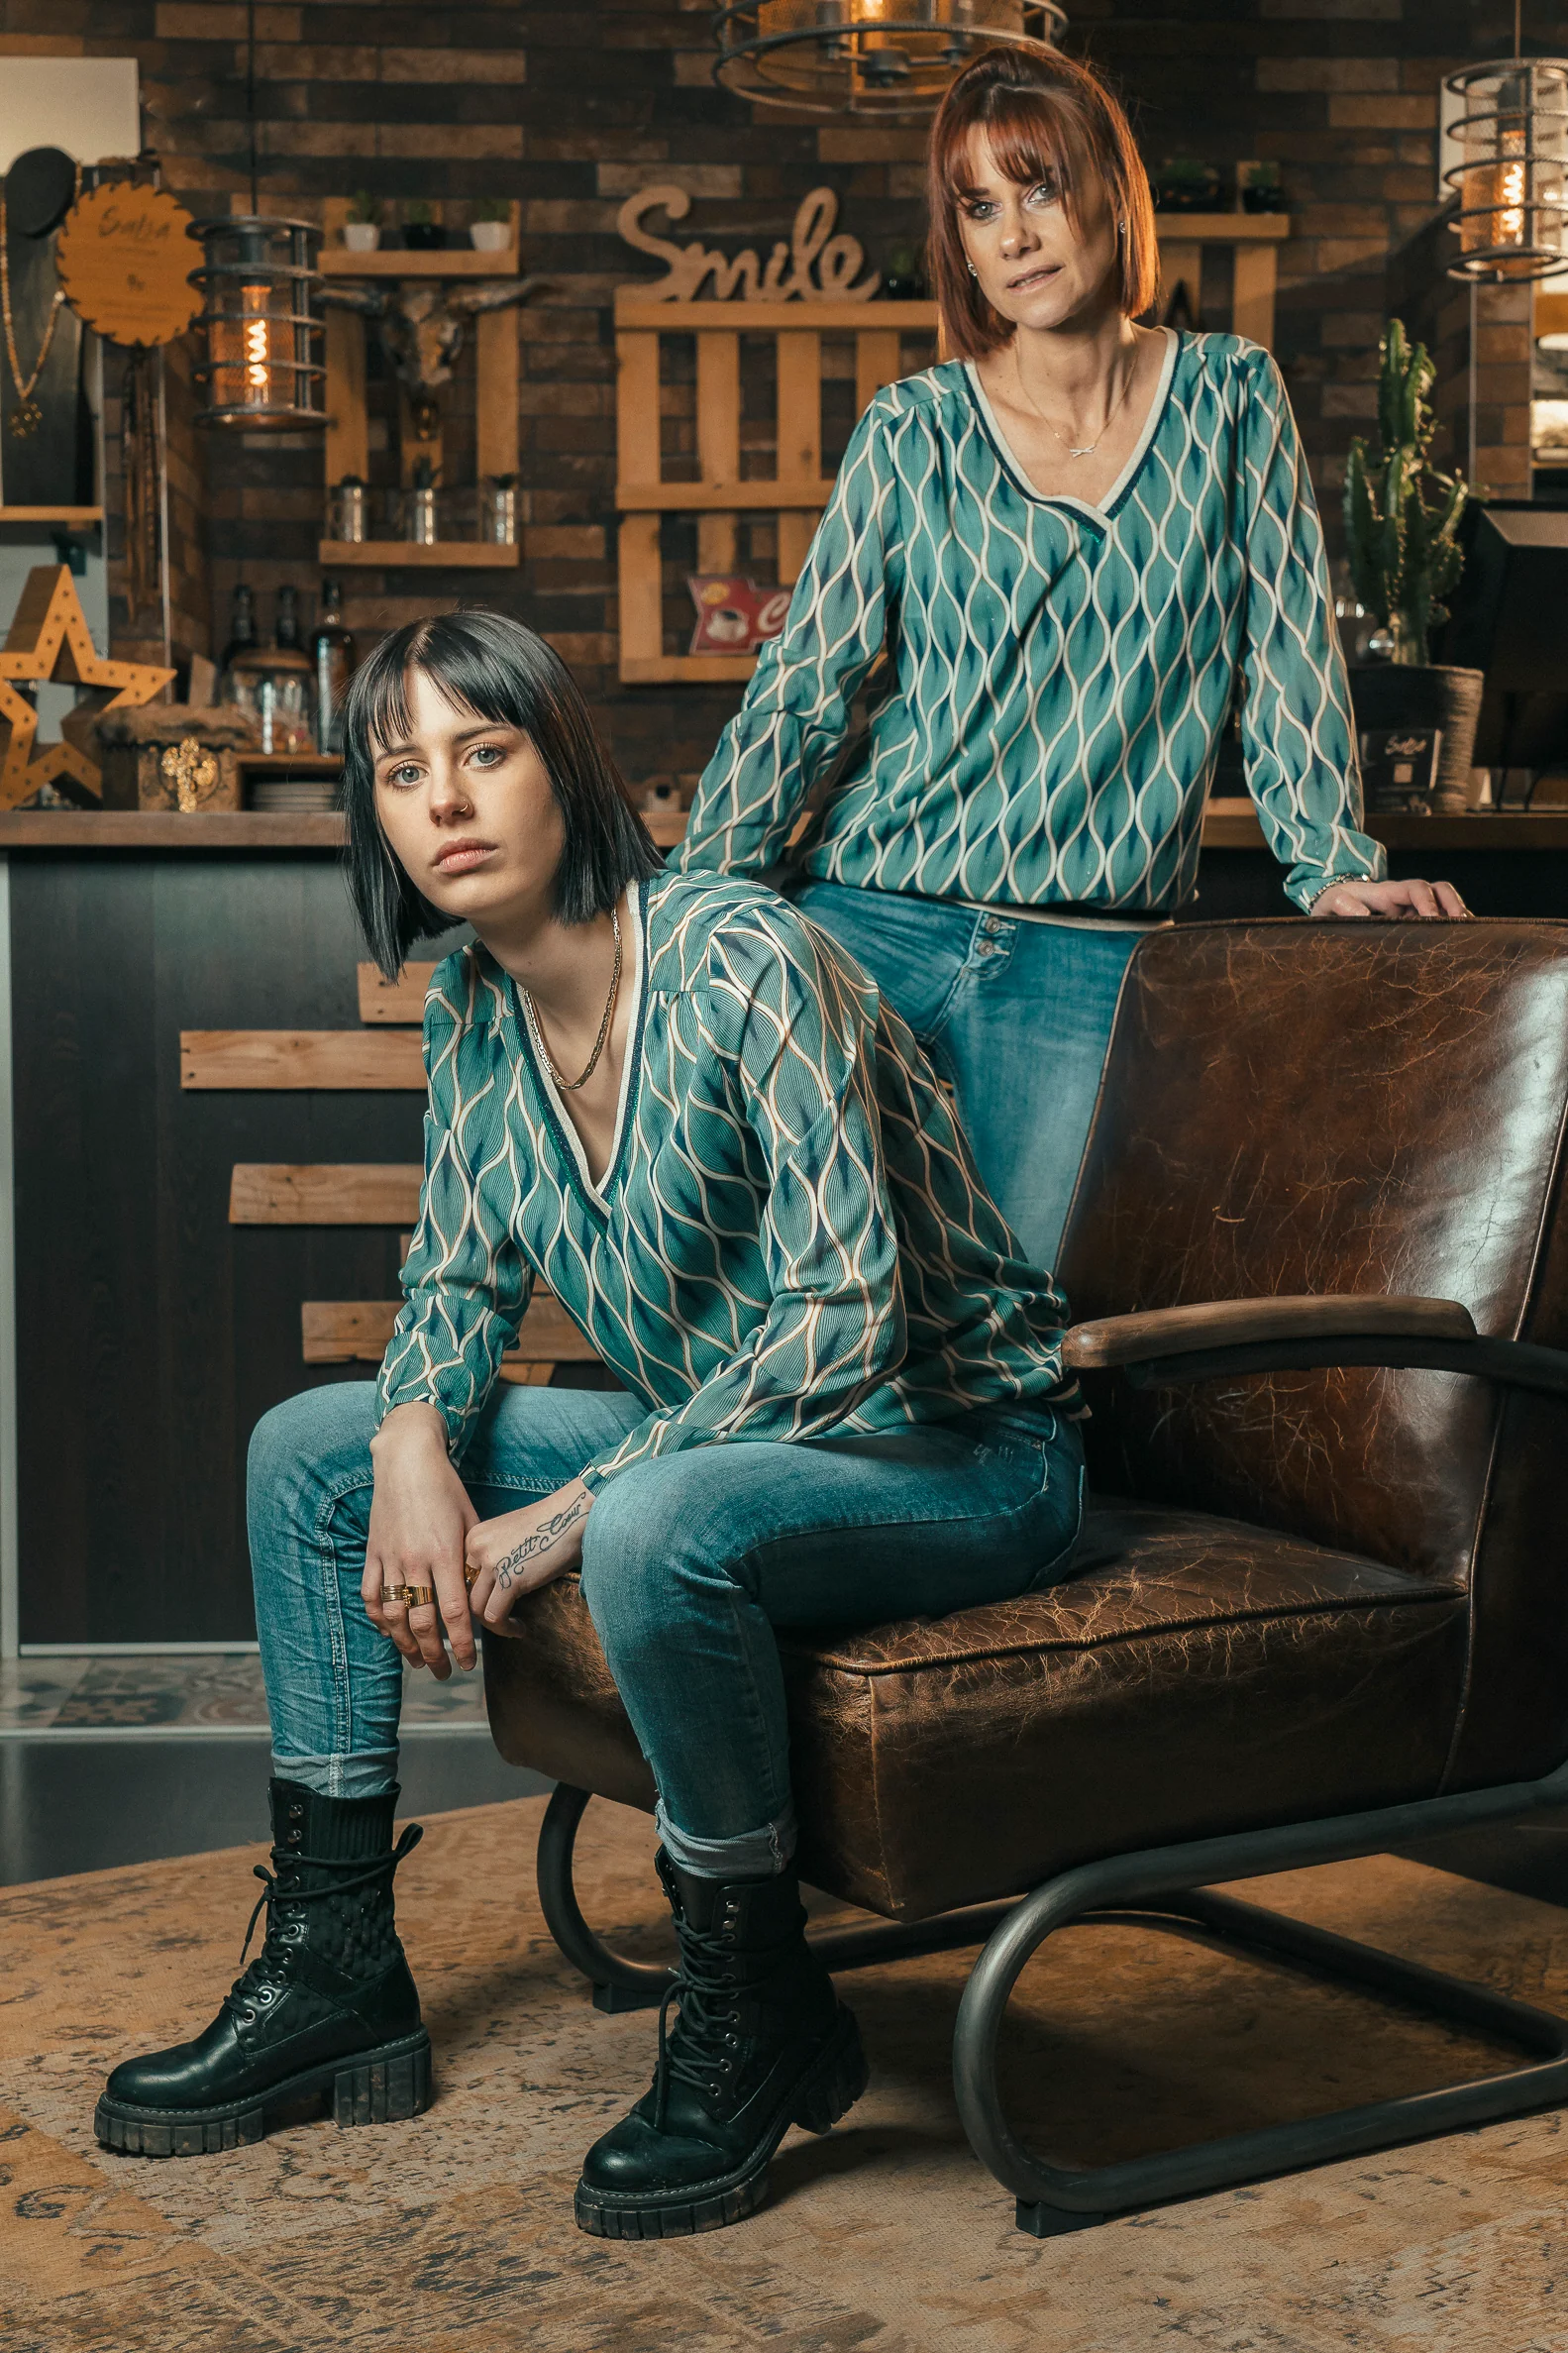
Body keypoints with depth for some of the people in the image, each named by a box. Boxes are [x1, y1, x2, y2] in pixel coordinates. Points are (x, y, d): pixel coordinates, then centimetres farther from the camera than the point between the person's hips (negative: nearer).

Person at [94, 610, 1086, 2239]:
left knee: (656, 1530, -38)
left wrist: (567, 1517, -26)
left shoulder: (743, 962, -24)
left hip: (955, 1448, -8)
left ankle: (757, 2025, -15)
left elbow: (846, 1318, -27)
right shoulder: (474, 1007, 0)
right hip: (719, 1432, 8)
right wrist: (417, 1448, -11)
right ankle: (332, 1965, 9)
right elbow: (460, 1274, 11)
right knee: (309, 1448, 4)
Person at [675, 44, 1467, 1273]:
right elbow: (801, 695, 2)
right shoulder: (913, 434, 2)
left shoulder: (1229, 400, 5)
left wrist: (1335, 867, -2)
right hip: (873, 926, 0)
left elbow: (1291, 660, 6)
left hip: (1089, 965, 0)